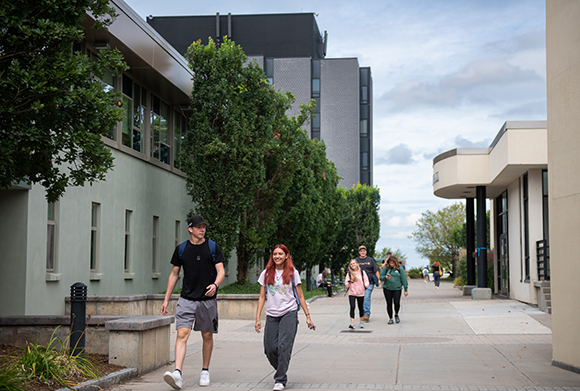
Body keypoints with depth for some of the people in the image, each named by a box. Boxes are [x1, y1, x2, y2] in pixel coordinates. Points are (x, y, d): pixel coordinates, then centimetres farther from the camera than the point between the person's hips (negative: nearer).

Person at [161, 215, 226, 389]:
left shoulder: (213, 247, 2)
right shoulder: (181, 249, 5)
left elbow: (221, 271, -2)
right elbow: (174, 274, 11)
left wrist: (215, 284, -25)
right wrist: (166, 299, 9)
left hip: (207, 299, 0)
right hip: (186, 299, 0)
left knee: (207, 336, 9)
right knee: (182, 334, -14)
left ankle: (205, 371, 24)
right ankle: (178, 373, -22)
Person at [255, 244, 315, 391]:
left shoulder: (292, 273, 4)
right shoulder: (266, 274, 8)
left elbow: (300, 296, 8)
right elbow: (262, 297, 9)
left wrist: (307, 316, 5)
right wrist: (258, 318, 2)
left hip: (289, 314, -2)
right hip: (271, 315, 2)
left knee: (284, 347, -13)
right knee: (270, 349, -2)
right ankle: (281, 371, 24)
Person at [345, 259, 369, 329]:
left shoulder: (362, 272, 1)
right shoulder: (349, 273, 2)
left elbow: (366, 280, 0)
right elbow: (346, 283, 1)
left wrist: (366, 285, -21)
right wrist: (349, 283, -21)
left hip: (360, 293, 1)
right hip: (352, 293, -1)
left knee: (361, 308, 10)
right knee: (352, 307, -11)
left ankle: (361, 322, 24)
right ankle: (352, 323, -11)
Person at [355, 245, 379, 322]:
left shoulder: (370, 260, 7)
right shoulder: (356, 260, 9)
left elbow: (376, 270, 8)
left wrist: (379, 279, 0)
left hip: (369, 283, -2)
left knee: (367, 298, -13)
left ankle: (367, 314, -14)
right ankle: (366, 313, 19)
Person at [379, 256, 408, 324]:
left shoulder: (400, 268, -1)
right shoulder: (386, 268, 1)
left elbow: (404, 279, 2)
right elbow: (381, 277, 7)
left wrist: (406, 290, 2)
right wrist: (385, 277, -16)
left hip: (397, 289, -1)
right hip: (387, 289, 1)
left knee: (397, 303, -11)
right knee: (389, 304, 5)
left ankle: (396, 315, 18)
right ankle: (390, 318, 17)